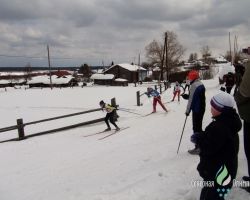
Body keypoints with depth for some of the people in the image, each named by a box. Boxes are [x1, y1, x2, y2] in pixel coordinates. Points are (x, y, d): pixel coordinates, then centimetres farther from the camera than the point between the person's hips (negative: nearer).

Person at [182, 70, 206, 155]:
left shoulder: (194, 85, -17)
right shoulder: (201, 84, 11)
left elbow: (191, 99, -18)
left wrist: (187, 110, -11)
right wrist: (186, 96, 11)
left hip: (196, 110, -9)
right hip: (202, 109, 9)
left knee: (196, 128, -3)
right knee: (199, 127, 17)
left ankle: (198, 147, 1)